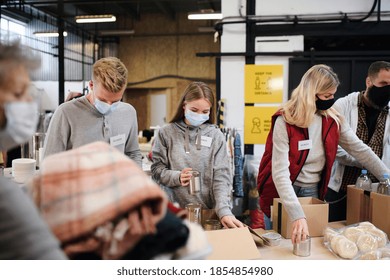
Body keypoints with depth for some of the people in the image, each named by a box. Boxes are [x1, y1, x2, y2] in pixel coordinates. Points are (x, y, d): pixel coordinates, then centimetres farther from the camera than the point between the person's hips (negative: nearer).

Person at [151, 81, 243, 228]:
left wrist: (224, 211, -18)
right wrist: (177, 177, -17)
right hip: (174, 211, 0)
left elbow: (221, 177, -6)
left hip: (208, 212, 0)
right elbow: (157, 170, 2)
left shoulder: (216, 135, 0)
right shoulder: (166, 133, 0)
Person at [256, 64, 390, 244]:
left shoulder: (333, 120, -5)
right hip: (282, 193, -4)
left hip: (314, 192, 4)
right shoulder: (285, 121, -22)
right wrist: (297, 215, -37)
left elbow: (360, 150, 3)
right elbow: (280, 171, -29)